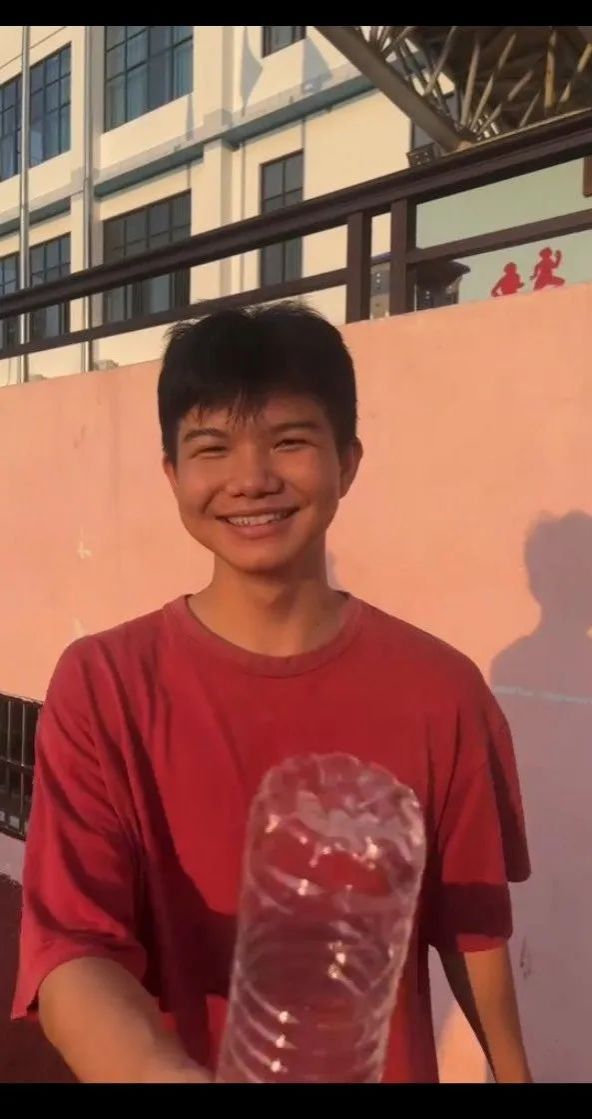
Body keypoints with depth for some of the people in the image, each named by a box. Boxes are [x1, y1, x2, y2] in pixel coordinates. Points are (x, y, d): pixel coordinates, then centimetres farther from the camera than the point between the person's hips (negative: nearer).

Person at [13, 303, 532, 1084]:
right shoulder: (100, 687, -17)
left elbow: (472, 928, -5)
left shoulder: (441, 691, -15)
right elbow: (68, 950, -24)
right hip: (176, 1064, 0)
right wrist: (168, 1074, -41)